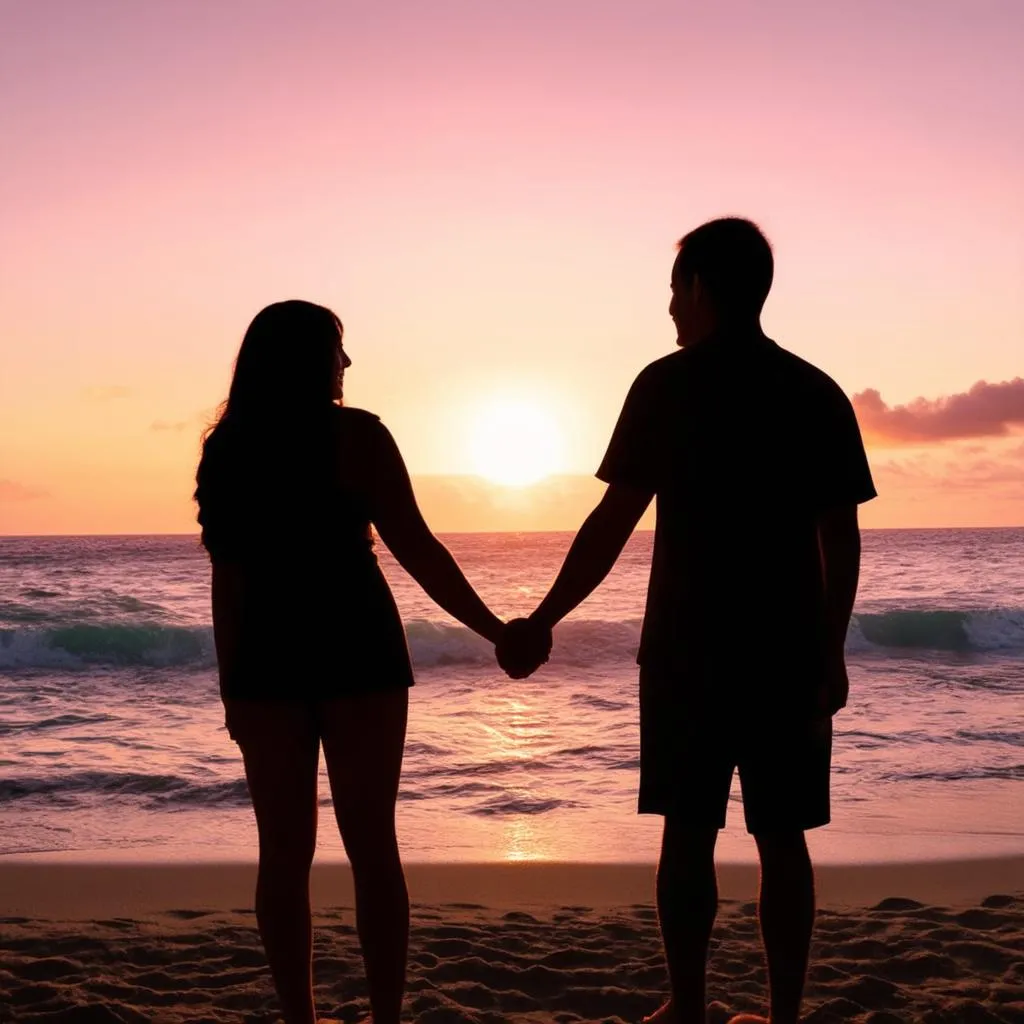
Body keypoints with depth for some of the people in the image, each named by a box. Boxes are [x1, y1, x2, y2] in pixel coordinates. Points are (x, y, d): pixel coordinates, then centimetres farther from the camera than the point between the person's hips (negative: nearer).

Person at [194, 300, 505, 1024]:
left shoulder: (228, 447, 7)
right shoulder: (353, 434, -6)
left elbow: (228, 574, 6)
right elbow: (418, 552, -9)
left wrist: (232, 681, 11)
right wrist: (497, 631, -3)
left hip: (266, 657, 4)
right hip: (355, 651, -4)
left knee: (285, 849, 8)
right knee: (371, 842, 4)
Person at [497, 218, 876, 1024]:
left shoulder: (668, 385, -5)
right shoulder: (818, 393, 4)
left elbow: (614, 523, -8)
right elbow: (841, 542, 3)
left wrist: (542, 622, 0)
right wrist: (832, 652, 12)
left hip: (689, 652, -2)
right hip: (790, 653, 3)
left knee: (689, 833, 7)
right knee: (782, 839, 9)